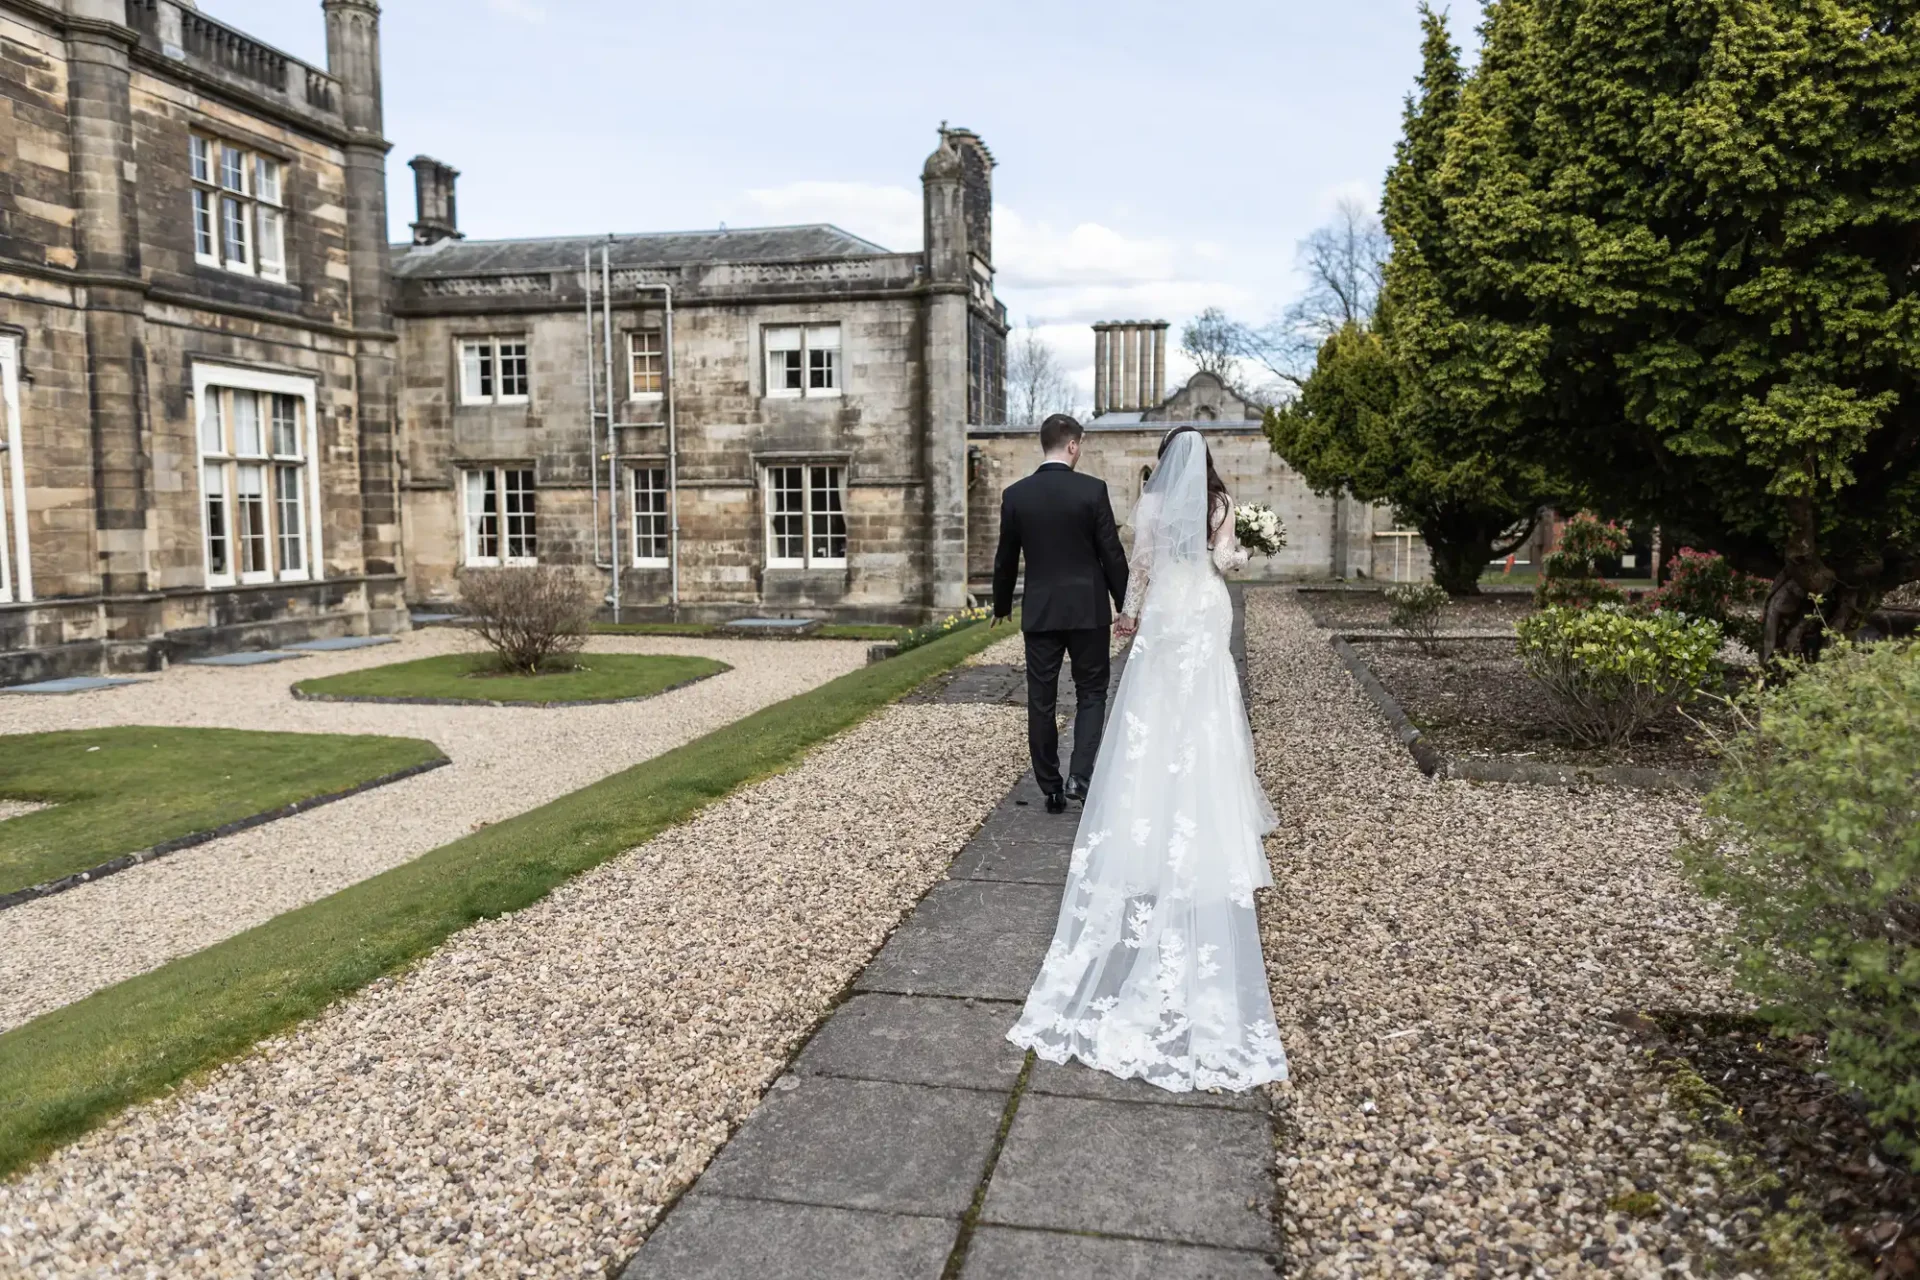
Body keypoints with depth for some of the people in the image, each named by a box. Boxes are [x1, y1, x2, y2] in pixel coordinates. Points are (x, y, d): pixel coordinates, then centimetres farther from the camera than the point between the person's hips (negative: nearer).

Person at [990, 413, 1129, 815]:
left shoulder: (1015, 494, -1)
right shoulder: (1092, 490, -8)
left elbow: (1006, 558, 7)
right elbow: (1112, 553, -5)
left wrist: (1001, 606, 21)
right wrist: (1125, 604, 6)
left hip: (1038, 612, 2)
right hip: (1088, 609, -2)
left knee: (1041, 701, 9)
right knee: (1091, 693, 11)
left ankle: (1051, 789, 14)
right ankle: (1080, 776, -4)